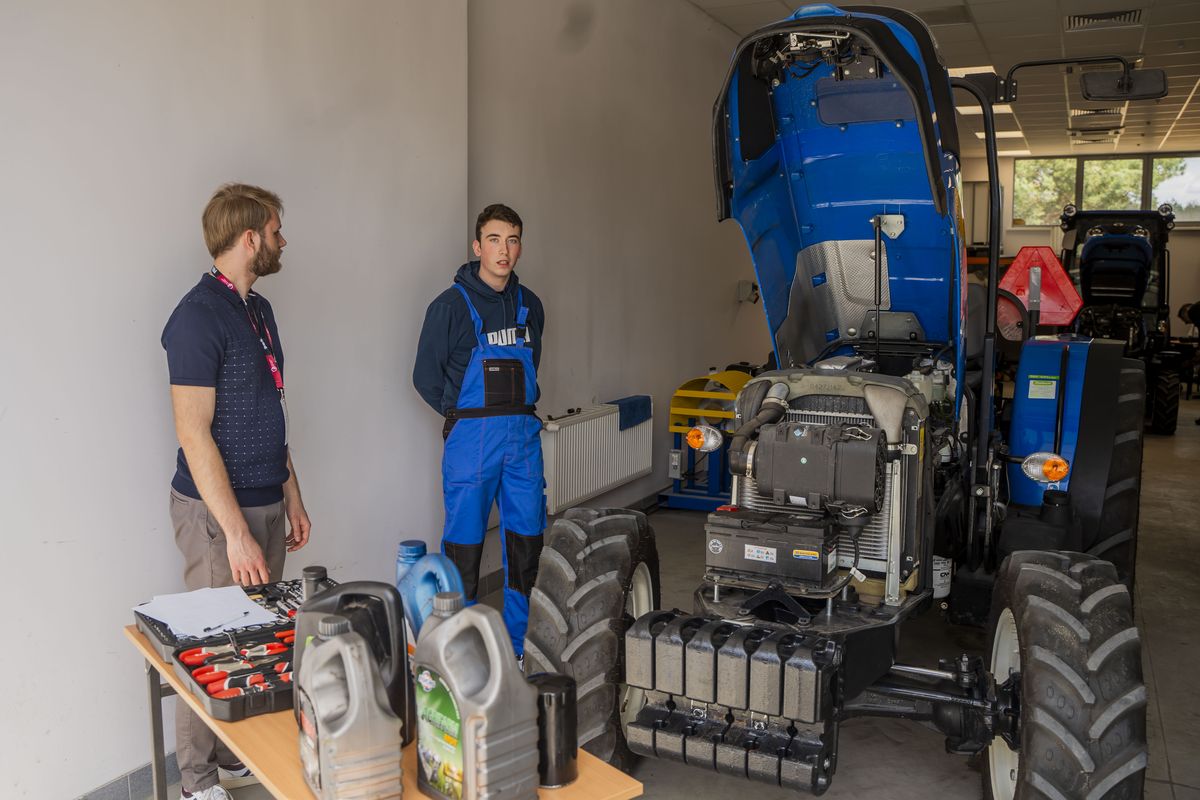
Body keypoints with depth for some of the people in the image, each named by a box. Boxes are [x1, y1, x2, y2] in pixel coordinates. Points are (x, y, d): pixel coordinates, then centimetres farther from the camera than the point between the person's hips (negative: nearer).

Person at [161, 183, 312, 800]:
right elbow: (194, 434, -20)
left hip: (266, 502, 8)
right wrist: (237, 532, -21)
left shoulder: (258, 309, 11)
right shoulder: (199, 316, -16)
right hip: (219, 511, -8)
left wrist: (291, 495, 17)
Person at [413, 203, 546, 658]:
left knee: (526, 540, 9)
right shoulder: (451, 305, -6)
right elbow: (426, 376, -1)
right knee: (464, 544, 1)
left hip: (524, 435, 5)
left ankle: (518, 645, 24)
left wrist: (517, 412, 12)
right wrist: (466, 417, 2)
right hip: (472, 437, -5)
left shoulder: (529, 305, 10)